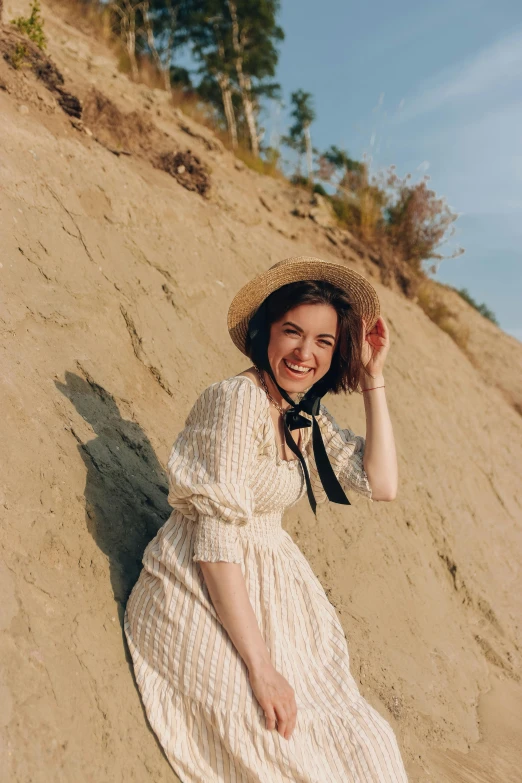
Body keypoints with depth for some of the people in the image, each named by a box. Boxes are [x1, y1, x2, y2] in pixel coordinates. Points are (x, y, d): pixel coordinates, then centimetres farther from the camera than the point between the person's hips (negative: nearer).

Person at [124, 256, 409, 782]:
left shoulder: (308, 417, 6)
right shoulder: (239, 398, -19)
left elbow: (382, 483, -1)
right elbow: (215, 540, -22)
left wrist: (373, 377, -3)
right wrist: (261, 667, -20)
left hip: (267, 593, 7)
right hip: (202, 599, -7)